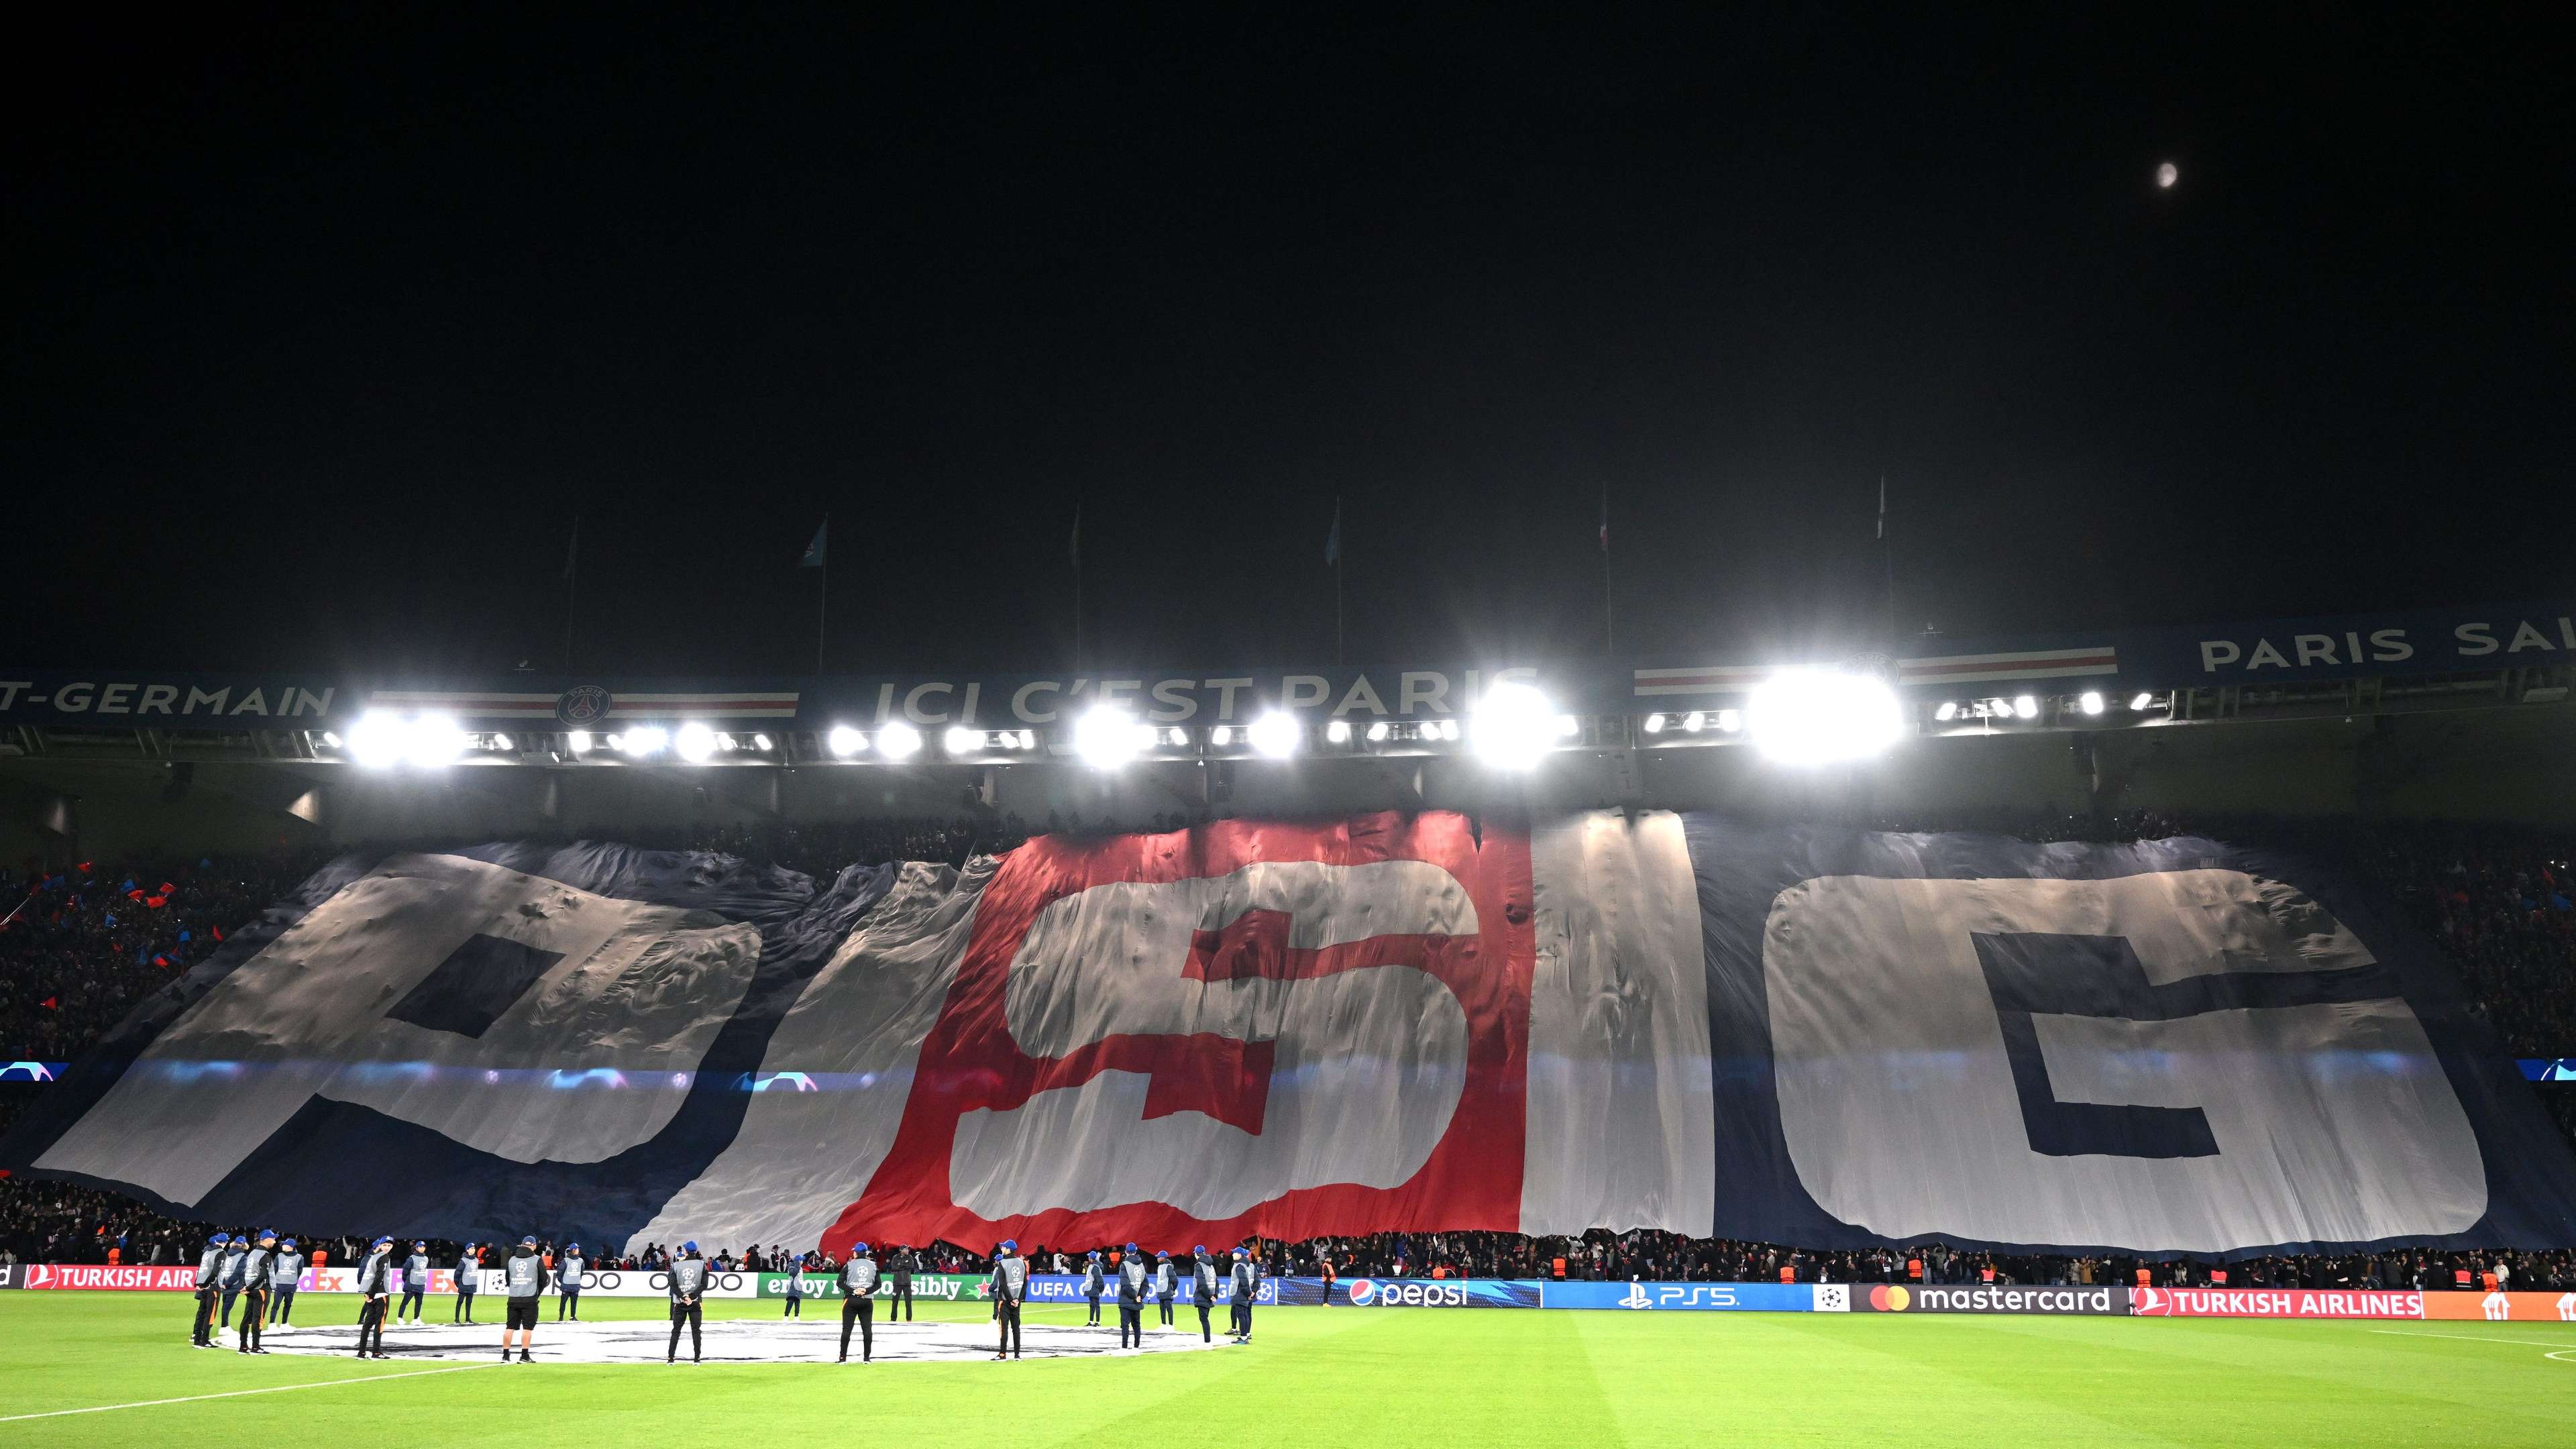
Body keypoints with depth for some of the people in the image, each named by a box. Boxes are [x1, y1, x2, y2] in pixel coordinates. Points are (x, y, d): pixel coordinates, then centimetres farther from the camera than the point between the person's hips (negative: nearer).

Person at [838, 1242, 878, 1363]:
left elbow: (840, 1283, -8)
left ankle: (843, 1357, 4)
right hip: (867, 1301, 2)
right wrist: (866, 1291, -5)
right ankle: (867, 1357, 5)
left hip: (851, 1300, -2)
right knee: (867, 1329, 5)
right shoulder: (873, 1265, 5)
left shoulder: (849, 1265, -2)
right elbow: (878, 1284, 3)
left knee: (846, 1329, 3)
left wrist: (853, 1291, -11)